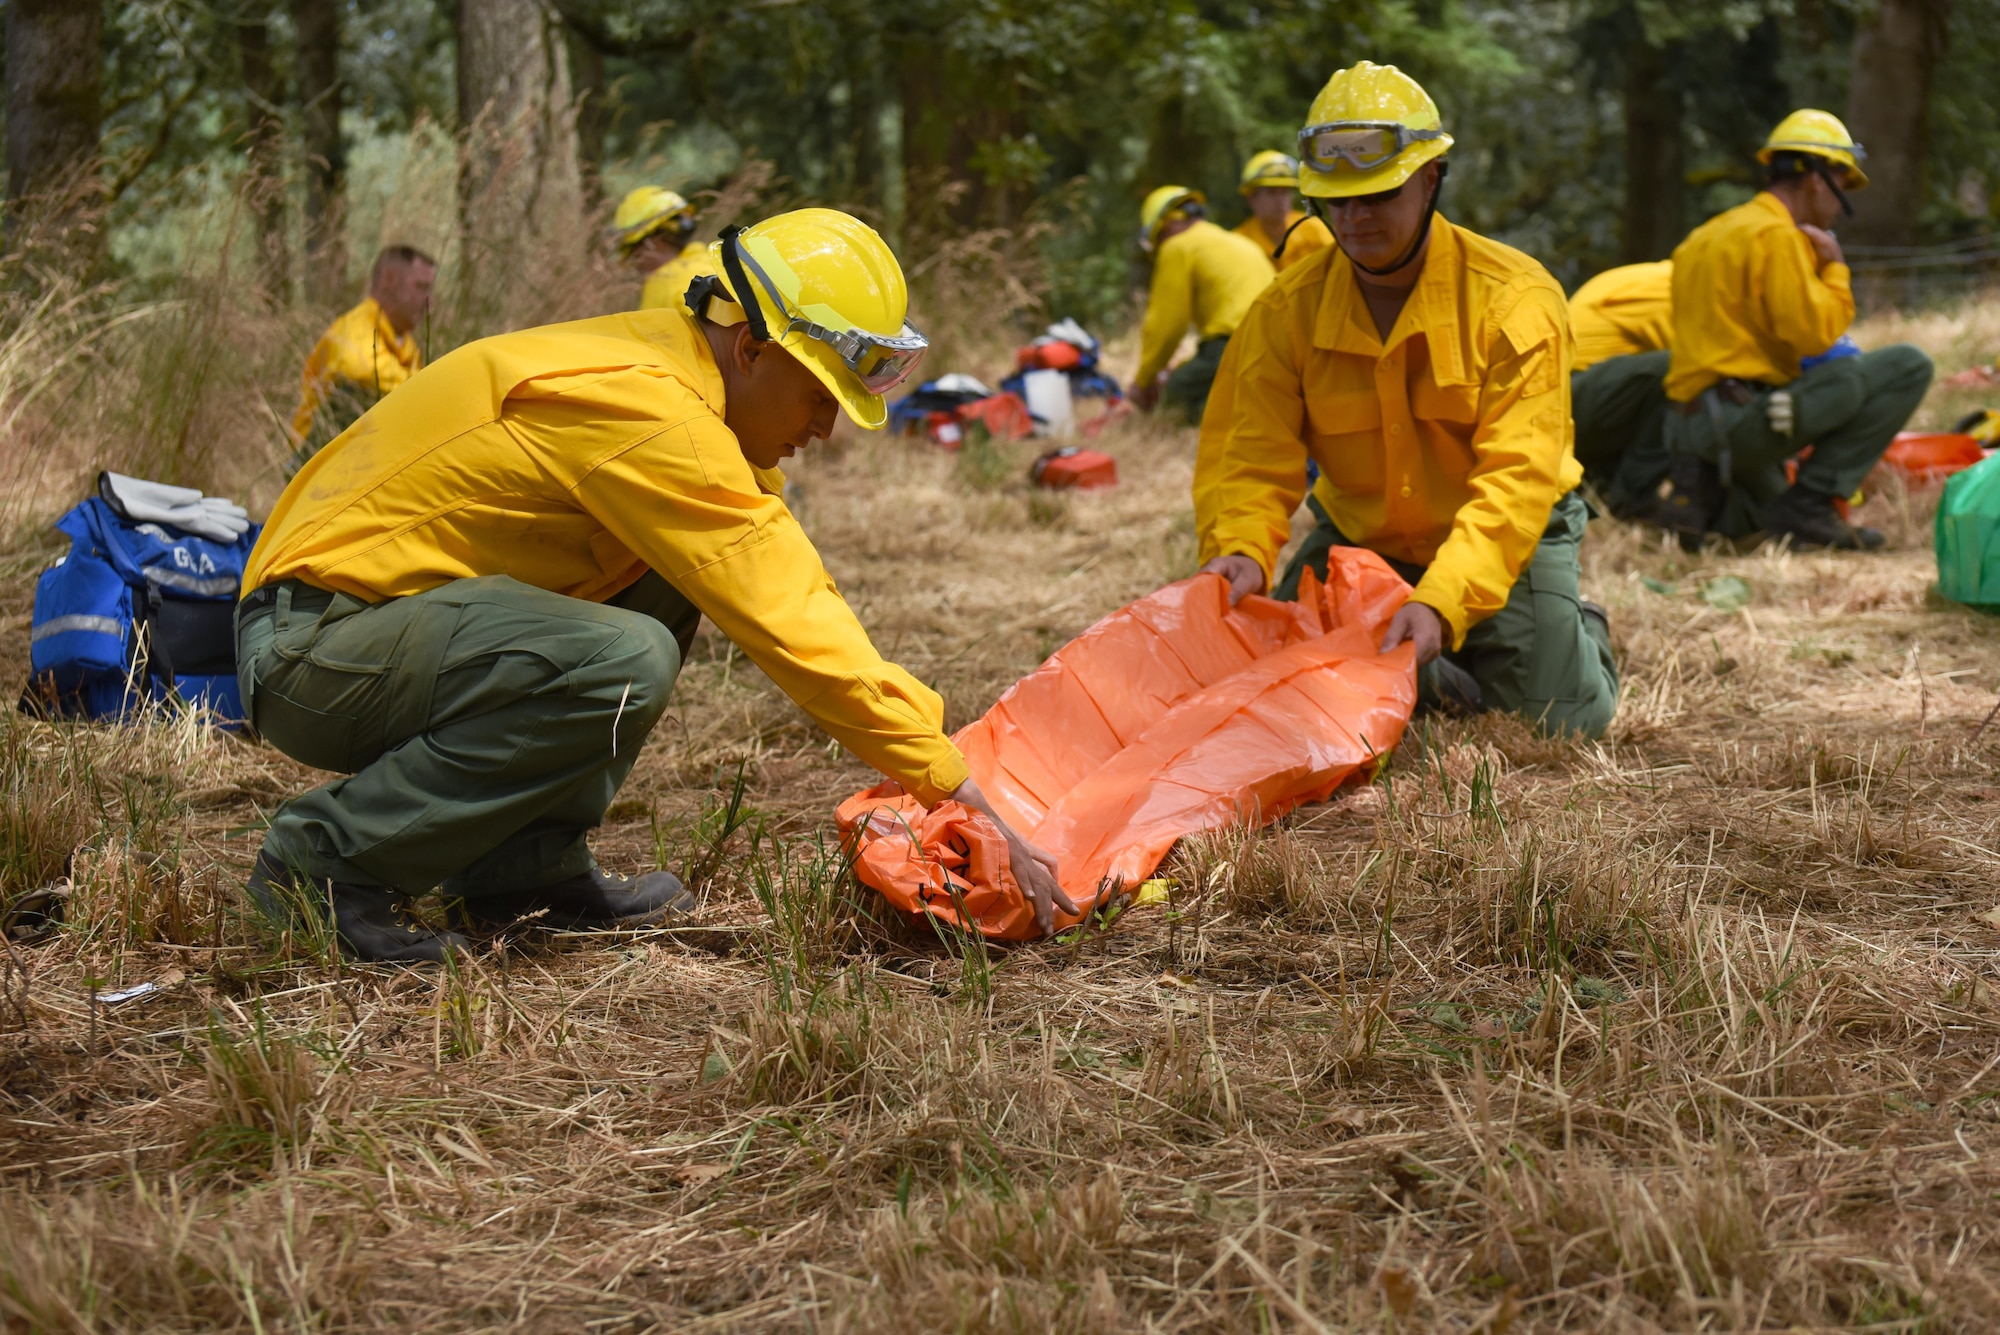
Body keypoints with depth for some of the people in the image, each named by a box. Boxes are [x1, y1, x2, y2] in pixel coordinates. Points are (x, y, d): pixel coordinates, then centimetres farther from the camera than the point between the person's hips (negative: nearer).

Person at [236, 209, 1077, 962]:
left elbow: (794, 591, 16)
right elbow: (792, 635, -23)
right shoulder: (652, 414, -21)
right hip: (308, 645, -10)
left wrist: (924, 739, 10)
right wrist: (967, 803, -18)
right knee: (625, 666, -30)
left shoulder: (668, 370, 9)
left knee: (670, 581, 9)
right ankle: (328, 856, -14)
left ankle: (525, 864, 6)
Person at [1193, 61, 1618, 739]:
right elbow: (1252, 458, -14)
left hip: (1503, 536, -3)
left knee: (1559, 715, -17)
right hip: (1357, 539, 3)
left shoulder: (1515, 299, -22)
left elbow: (1516, 479, -29)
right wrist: (1241, 550, -39)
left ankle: (1583, 634, 20)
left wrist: (1440, 600, -44)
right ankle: (1433, 671, 19)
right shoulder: (1284, 313, -12)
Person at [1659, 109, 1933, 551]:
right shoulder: (1774, 236, -11)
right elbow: (1812, 332, -18)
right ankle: (1809, 504, -10)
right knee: (1908, 367, -10)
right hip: (1743, 416, -10)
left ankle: (1701, 488, 6)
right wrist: (1835, 268, -3)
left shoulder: (1707, 236, 19)